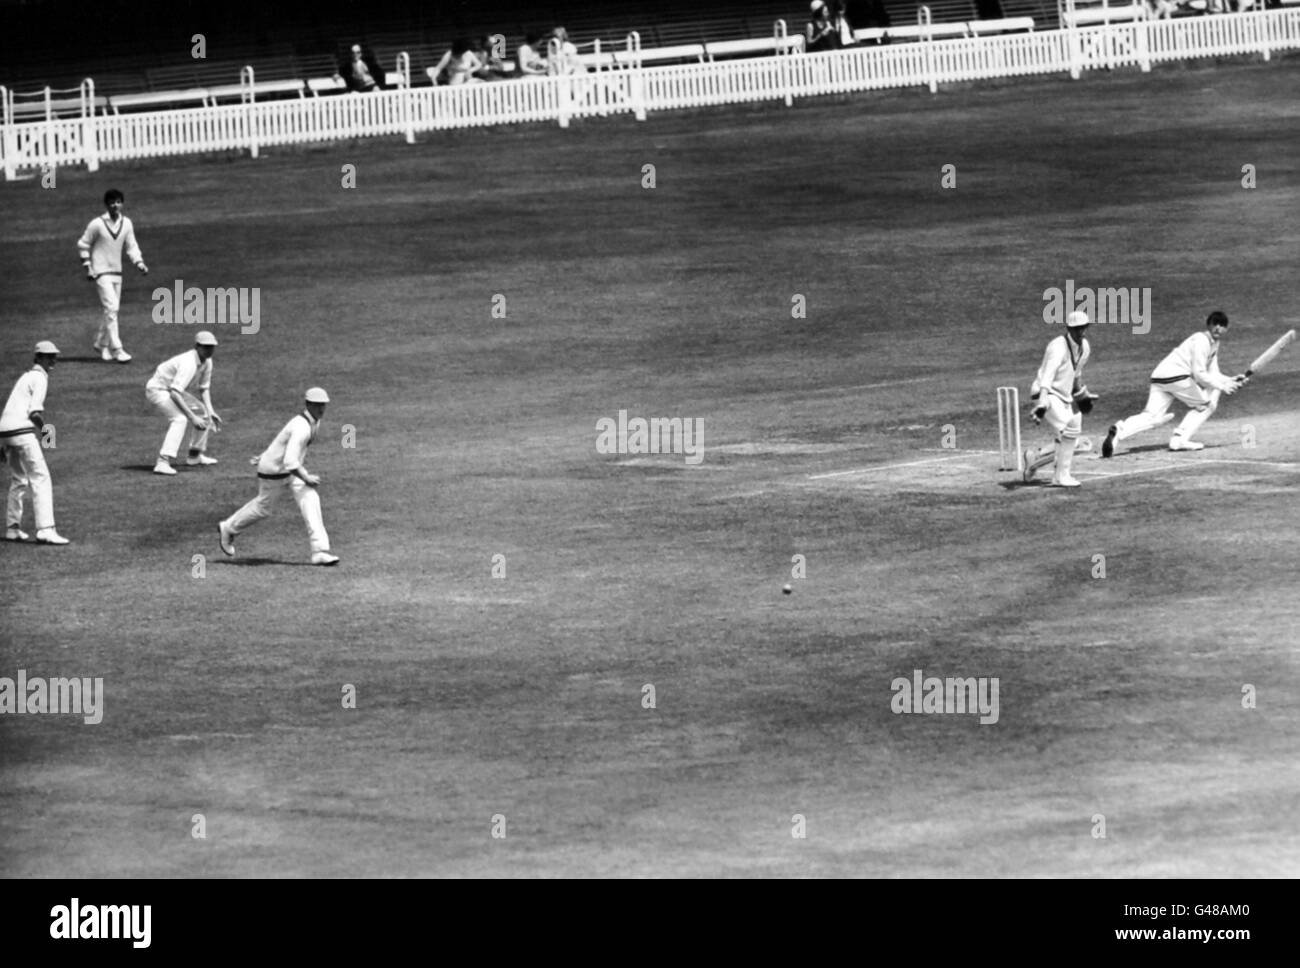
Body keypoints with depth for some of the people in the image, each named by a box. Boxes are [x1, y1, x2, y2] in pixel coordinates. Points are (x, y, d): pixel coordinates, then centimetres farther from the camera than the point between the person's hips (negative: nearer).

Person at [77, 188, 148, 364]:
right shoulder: (97, 224, -11)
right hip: (101, 272, -6)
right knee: (111, 308, -15)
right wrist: (87, 267, -8)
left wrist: (140, 264, -6)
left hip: (117, 273, 6)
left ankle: (101, 344, 29)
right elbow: (82, 244, -3)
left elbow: (131, 247, 9)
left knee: (111, 309, 12)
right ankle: (116, 349, -16)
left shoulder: (126, 223, 4)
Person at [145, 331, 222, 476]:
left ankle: (195, 455, 28)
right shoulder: (189, 363, -32)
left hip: (172, 390, 10)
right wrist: (192, 417, -39)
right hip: (158, 389, -10)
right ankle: (163, 462, -40)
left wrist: (210, 411, -3)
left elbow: (204, 388, 10)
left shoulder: (207, 362, -2)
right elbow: (175, 393, -39)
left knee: (203, 414, 14)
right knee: (180, 418, -31)